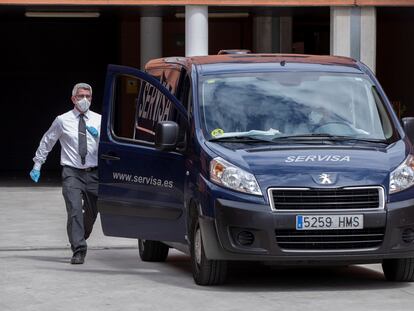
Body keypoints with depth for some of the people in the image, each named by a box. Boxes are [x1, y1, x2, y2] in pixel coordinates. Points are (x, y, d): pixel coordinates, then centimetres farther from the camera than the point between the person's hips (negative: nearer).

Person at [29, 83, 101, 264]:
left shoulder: (98, 120, 6)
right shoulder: (63, 121, 2)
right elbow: (46, 142, 13)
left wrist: (98, 135, -17)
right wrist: (37, 165, 13)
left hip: (93, 173, 3)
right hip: (72, 173, -3)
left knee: (92, 212, 10)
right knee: (75, 210, -17)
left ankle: (79, 241, 35)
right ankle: (78, 251, -20)